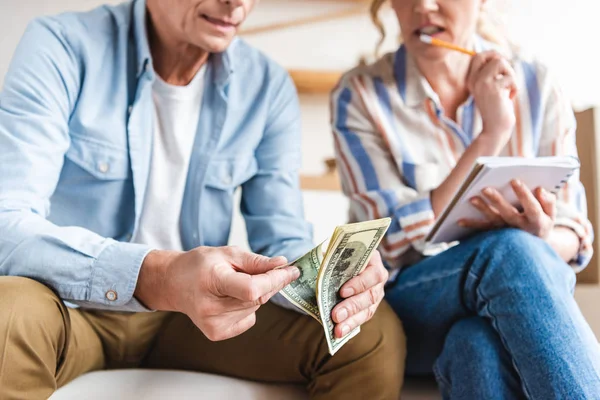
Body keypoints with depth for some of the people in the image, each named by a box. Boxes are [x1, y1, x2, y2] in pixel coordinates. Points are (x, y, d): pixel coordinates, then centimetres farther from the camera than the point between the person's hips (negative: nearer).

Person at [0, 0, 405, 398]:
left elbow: (281, 238, -3)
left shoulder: (268, 86, -3)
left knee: (376, 334, -17)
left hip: (197, 308, 3)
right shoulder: (61, 46, -14)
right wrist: (156, 278, -41)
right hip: (72, 303, -2)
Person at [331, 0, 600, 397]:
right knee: (511, 253, -33)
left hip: (518, 300, 2)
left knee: (476, 342, -35)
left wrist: (543, 240, -25)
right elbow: (398, 244, -15)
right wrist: (491, 134, -21)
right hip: (406, 310, -1)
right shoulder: (360, 95, -7)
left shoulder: (536, 86, 0)